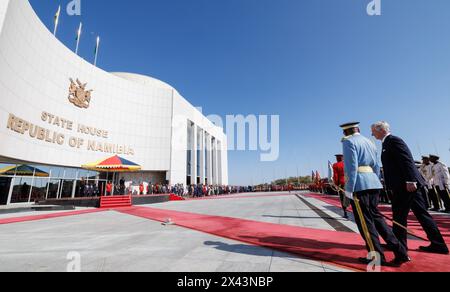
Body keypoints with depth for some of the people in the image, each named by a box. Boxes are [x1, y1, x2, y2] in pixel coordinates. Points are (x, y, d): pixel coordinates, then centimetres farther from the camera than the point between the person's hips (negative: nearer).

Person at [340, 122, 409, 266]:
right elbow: (376, 166, 19)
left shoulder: (348, 141, -5)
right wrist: (375, 184, 24)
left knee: (365, 220, 2)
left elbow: (352, 166, -15)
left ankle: (376, 256, 11)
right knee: (375, 215, 17)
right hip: (373, 182, 8)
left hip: (359, 184, -8)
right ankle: (400, 252, 18)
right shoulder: (369, 142, 19)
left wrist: (349, 189, -14)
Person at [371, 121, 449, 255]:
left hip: (405, 185, -10)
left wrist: (410, 180, -24)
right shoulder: (389, 142, 18)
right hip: (406, 184, 10)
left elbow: (407, 161, -20)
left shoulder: (393, 140, -11)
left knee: (399, 215, 1)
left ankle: (399, 244, 13)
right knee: (421, 213, 13)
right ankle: (438, 244, 21)